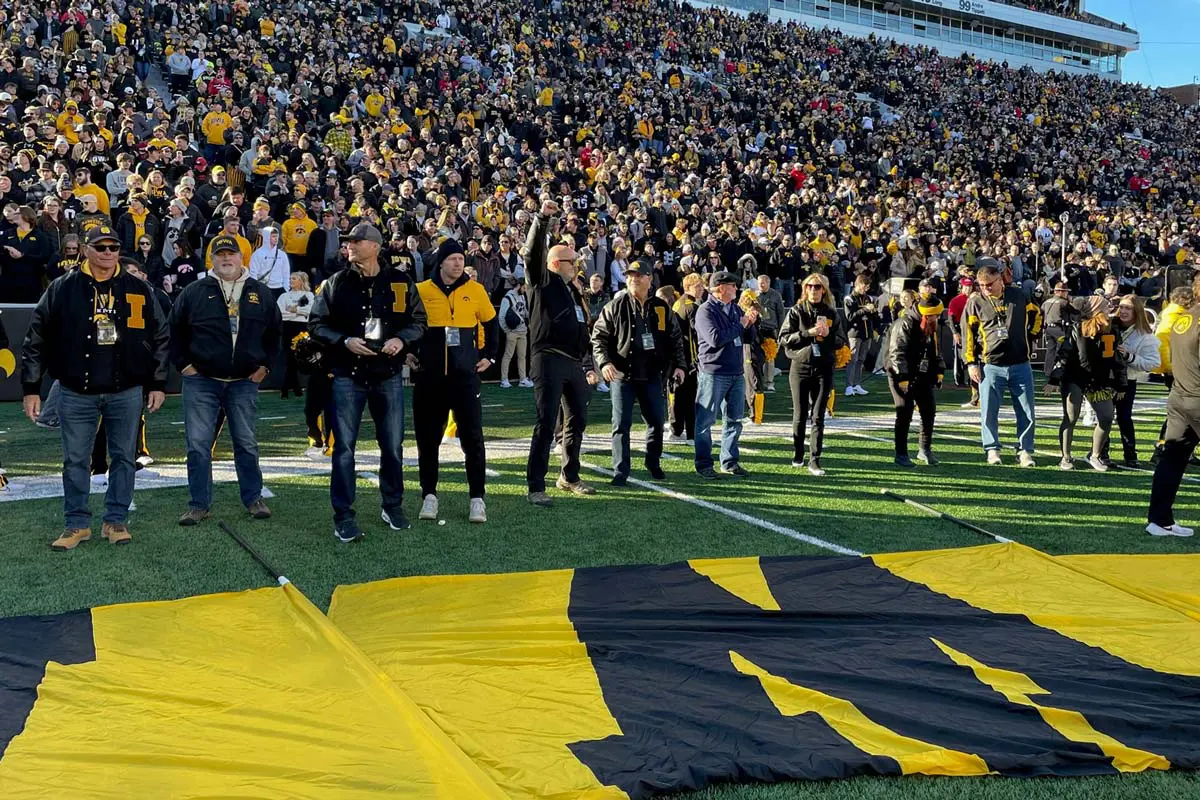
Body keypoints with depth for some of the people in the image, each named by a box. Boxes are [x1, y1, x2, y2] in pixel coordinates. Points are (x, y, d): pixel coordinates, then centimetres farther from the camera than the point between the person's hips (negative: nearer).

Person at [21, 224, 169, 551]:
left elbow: (160, 337, 9)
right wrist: (31, 388, -2)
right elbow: (36, 339, 1)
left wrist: (157, 384, 5)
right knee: (75, 461, 6)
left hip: (126, 392, 1)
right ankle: (77, 524, 19)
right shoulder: (63, 289, 0)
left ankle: (116, 521, 20)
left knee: (123, 458, 8)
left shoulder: (138, 290, 4)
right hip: (77, 393, -1)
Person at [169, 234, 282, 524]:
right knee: (198, 444, 0)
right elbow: (175, 330, 8)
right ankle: (199, 505, 9)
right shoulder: (194, 293, 0)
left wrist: (265, 365, 9)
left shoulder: (261, 293, 6)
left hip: (244, 382, 1)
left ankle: (253, 498, 21)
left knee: (246, 443, 9)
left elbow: (274, 331, 17)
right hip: (201, 381, -1)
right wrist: (183, 364, 1)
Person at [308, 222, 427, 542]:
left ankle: (393, 507, 28)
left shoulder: (400, 283, 1)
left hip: (389, 375, 1)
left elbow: (418, 320, 9)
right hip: (348, 375, -1)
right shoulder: (336, 283, 0)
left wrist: (401, 339, -10)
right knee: (344, 447, -2)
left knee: (393, 446, 10)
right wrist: (345, 341, -15)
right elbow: (316, 324, 2)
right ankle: (343, 516, 5)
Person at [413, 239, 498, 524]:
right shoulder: (421, 291, 1)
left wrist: (488, 356, 10)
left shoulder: (475, 291, 3)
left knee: (472, 437, -1)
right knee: (428, 438, 6)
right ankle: (429, 495, 18)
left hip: (465, 375, 0)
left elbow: (490, 324, 16)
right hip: (429, 376, 0)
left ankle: (477, 498, 6)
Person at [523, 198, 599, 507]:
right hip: (549, 359, -8)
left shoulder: (574, 291, 22)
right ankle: (535, 487, -8)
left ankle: (569, 477, 28)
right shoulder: (542, 282, 2)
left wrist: (588, 366, 20)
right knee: (546, 424, -10)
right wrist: (542, 219, -21)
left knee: (577, 421, 14)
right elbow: (533, 252, -15)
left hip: (573, 363, 8)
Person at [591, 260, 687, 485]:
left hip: (652, 375, 3)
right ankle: (620, 472, 4)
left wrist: (678, 364, 4)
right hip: (622, 375, -3)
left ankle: (653, 463, 31)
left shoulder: (661, 308, 7)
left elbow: (675, 338, 13)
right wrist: (604, 362, -17)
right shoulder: (616, 307, -2)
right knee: (621, 424, -3)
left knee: (657, 421, 10)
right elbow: (598, 337, -3)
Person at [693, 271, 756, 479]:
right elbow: (715, 338, -23)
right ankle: (704, 465, 6)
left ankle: (730, 462, 21)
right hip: (713, 373, -8)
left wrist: (751, 322, -2)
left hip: (736, 373, 8)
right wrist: (740, 325, -14)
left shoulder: (735, 308, 14)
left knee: (733, 420, 12)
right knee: (705, 420, 0)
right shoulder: (706, 310, -10)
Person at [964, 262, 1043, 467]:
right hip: (990, 367, -1)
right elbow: (968, 334, -1)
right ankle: (992, 450, 15)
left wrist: (1030, 336, 10)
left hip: (1020, 365, 2)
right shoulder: (975, 302, -1)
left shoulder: (1018, 296, 4)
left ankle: (1025, 451, 13)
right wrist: (971, 363, -4)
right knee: (989, 412, 1)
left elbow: (1037, 314, 20)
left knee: (1027, 412, 4)